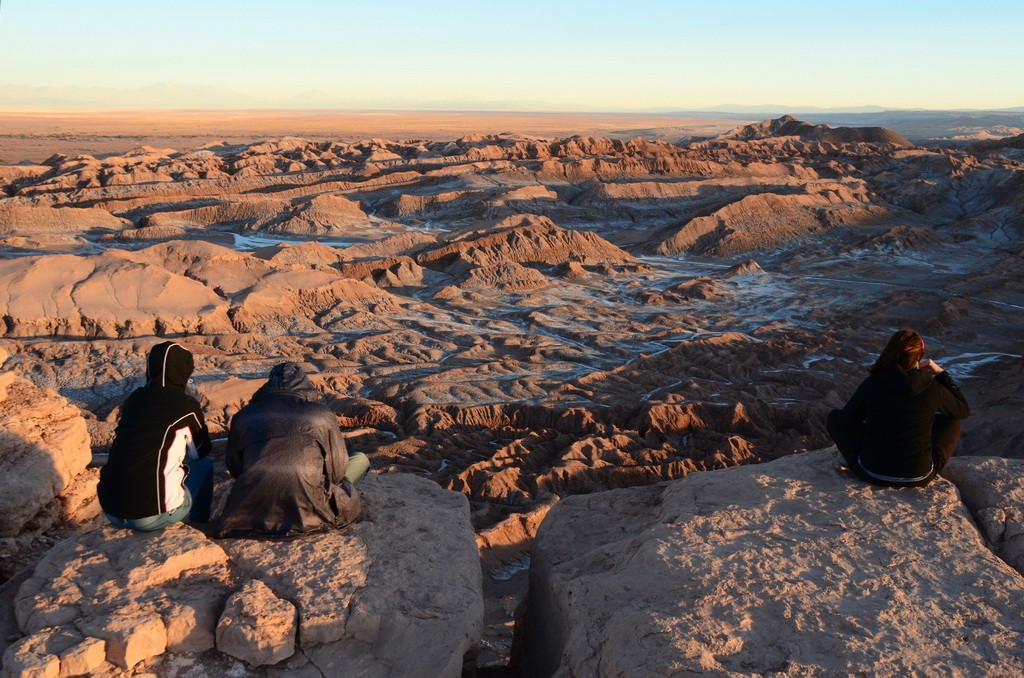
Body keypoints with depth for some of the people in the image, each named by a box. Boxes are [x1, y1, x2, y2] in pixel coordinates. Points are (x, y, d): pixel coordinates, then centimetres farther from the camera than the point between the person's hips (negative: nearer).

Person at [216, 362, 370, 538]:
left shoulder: (244, 415, 13)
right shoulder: (322, 415, 6)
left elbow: (233, 467, 24)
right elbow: (337, 470, 13)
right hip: (306, 511, -2)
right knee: (361, 459, 19)